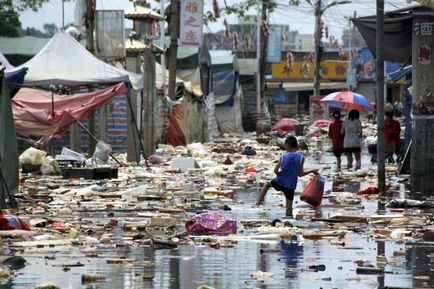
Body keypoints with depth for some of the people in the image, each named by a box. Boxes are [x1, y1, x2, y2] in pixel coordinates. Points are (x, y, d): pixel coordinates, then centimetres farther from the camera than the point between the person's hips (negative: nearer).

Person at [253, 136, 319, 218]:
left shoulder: (283, 156, -6)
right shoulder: (301, 158, -6)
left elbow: (276, 170, -7)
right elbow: (300, 174, -3)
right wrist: (312, 171, 11)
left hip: (279, 182, 0)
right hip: (291, 186, 0)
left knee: (267, 184, 30)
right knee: (289, 208, 7)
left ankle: (258, 203, 24)